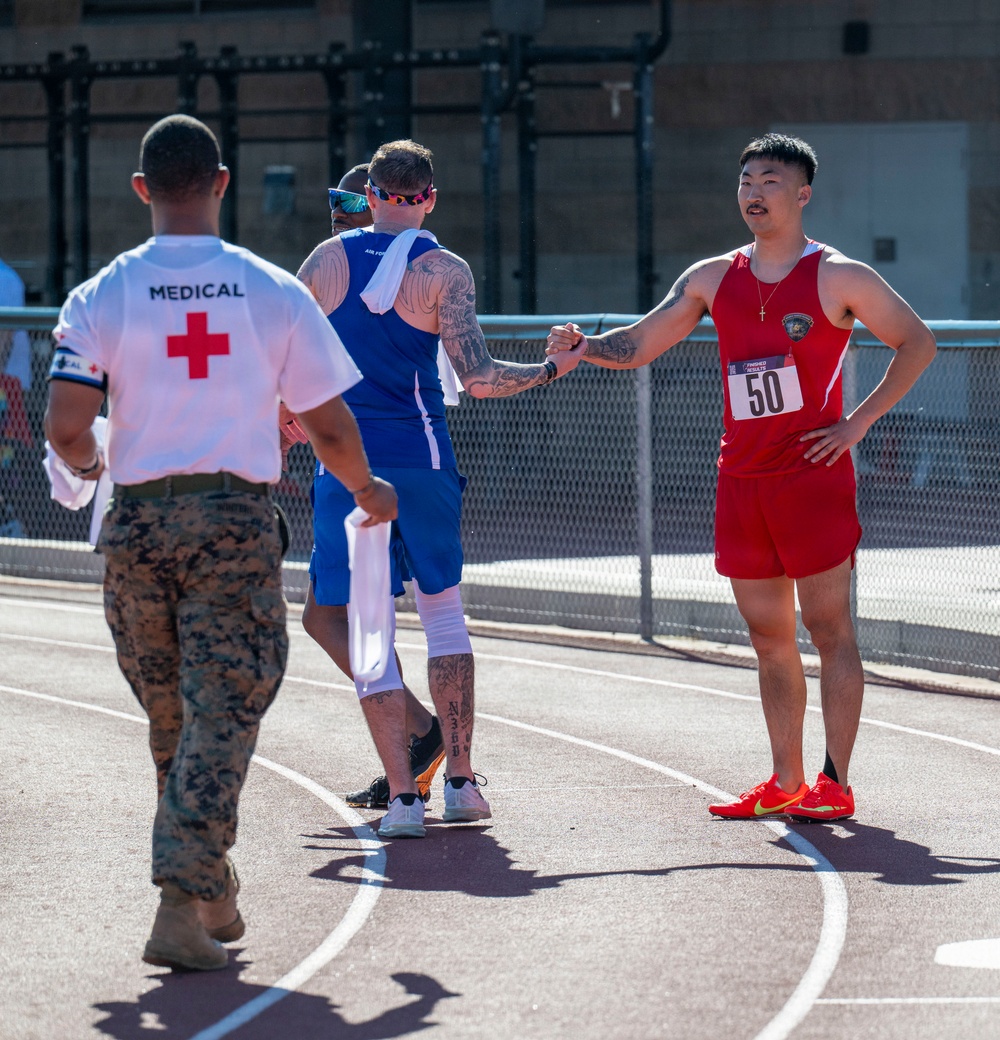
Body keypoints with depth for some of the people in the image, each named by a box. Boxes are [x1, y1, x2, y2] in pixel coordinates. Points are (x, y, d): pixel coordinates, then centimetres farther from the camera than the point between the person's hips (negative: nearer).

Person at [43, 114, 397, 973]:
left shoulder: (103, 296, -2)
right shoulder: (274, 292, -1)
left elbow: (65, 429, -8)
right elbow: (329, 428, 2)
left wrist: (90, 462, 16)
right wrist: (368, 490, 23)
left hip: (138, 521, 2)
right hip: (238, 520, -2)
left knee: (171, 719, 16)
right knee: (222, 715, -3)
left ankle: (212, 894, 29)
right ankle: (183, 902, -16)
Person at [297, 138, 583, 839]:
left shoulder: (327, 260, 3)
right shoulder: (445, 271, -4)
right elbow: (477, 378, -12)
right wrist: (551, 371, 3)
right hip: (422, 461, 0)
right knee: (444, 611, 17)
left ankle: (403, 797, -7)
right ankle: (462, 782, 16)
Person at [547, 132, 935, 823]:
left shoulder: (837, 277, -4)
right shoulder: (714, 279, 10)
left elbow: (918, 342, 1)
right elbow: (641, 344, 11)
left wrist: (859, 421, -6)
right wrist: (583, 346, -10)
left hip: (813, 475, -5)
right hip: (741, 478, 5)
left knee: (828, 625, -4)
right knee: (768, 636, 8)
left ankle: (836, 784, -2)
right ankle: (785, 783, 14)